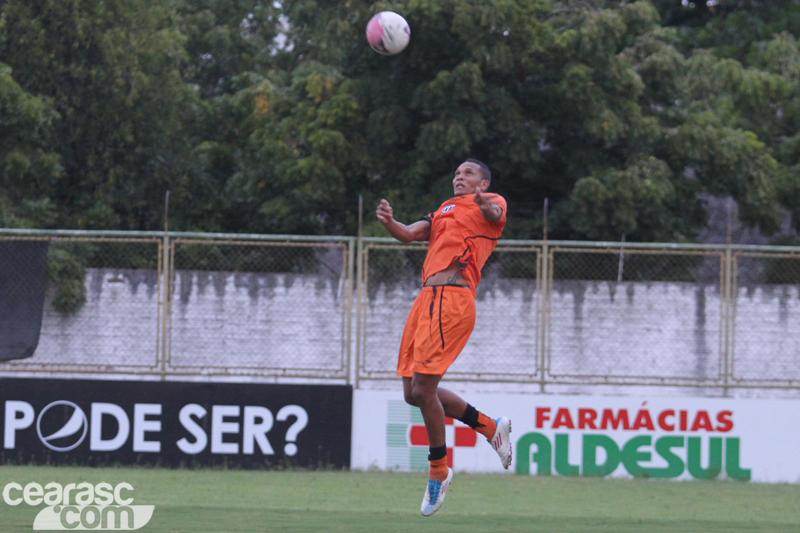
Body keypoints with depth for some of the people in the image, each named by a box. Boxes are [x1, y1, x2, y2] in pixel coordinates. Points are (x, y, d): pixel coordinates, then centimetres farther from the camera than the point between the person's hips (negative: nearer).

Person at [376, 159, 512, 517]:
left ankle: (439, 471, 1)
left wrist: (486, 207, -39)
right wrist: (389, 223, -9)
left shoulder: (491, 203, 7)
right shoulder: (443, 211, 27)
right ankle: (489, 427, 23)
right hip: (428, 297, 8)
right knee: (414, 393, 8)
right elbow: (411, 233, 12)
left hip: (452, 298, -8)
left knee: (423, 387, -13)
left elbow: (494, 214, -17)